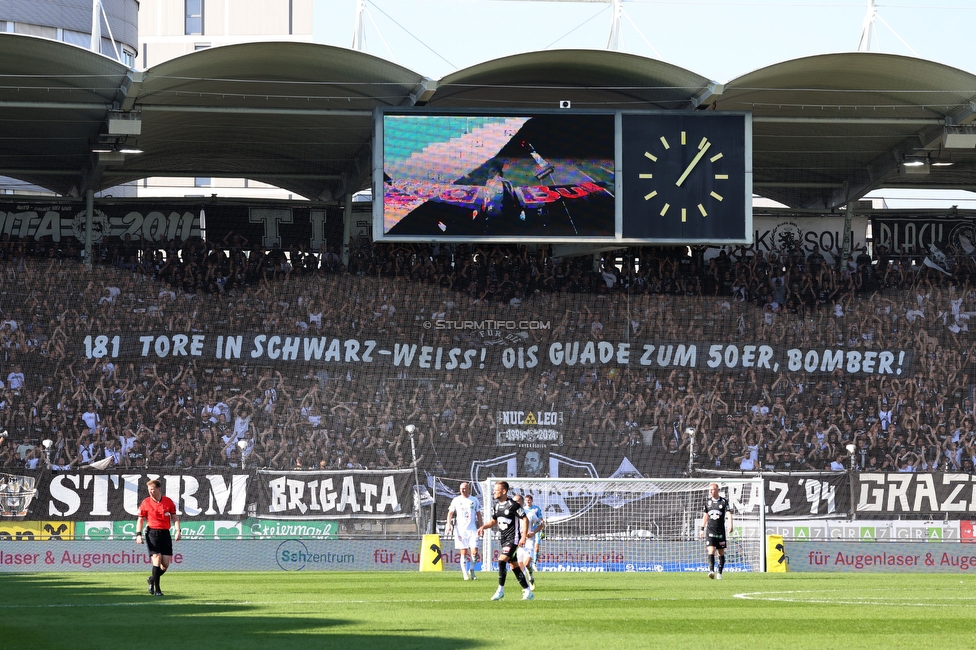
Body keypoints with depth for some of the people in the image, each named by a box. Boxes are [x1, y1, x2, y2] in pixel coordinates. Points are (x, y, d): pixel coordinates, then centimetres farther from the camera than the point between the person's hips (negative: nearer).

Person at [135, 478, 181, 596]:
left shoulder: (168, 502, 5)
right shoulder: (145, 503, 1)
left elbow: (174, 517, 10)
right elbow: (140, 520, 6)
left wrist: (178, 530, -4)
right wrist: (138, 534, -5)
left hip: (165, 533, 3)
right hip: (152, 532, -3)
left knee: (165, 564, -1)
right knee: (157, 559, -15)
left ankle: (152, 580, 27)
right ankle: (157, 589, -8)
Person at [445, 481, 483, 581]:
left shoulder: (474, 500, 9)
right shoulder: (456, 500, 6)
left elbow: (478, 514, 15)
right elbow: (450, 513, 5)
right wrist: (448, 525, -9)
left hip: (472, 530, 1)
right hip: (460, 530, -1)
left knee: (474, 552, -9)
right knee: (464, 553, -2)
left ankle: (472, 570, 11)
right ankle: (465, 573, 5)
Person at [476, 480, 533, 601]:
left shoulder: (512, 505, -15)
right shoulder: (497, 505, 10)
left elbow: (525, 519, -13)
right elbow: (493, 521, 23)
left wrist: (524, 537, -19)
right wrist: (484, 526, 3)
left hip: (513, 539, -9)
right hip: (503, 540, 9)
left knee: (502, 560, -20)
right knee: (514, 566, 9)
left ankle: (501, 590, -13)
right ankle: (527, 591, 16)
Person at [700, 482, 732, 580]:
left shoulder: (724, 501, -1)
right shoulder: (708, 501, 9)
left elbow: (728, 513, -12)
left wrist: (730, 524, -30)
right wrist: (702, 529, 19)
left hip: (720, 531, -1)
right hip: (710, 530, 1)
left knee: (721, 553, 6)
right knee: (711, 551, -15)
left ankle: (719, 573, 18)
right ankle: (711, 571, -26)